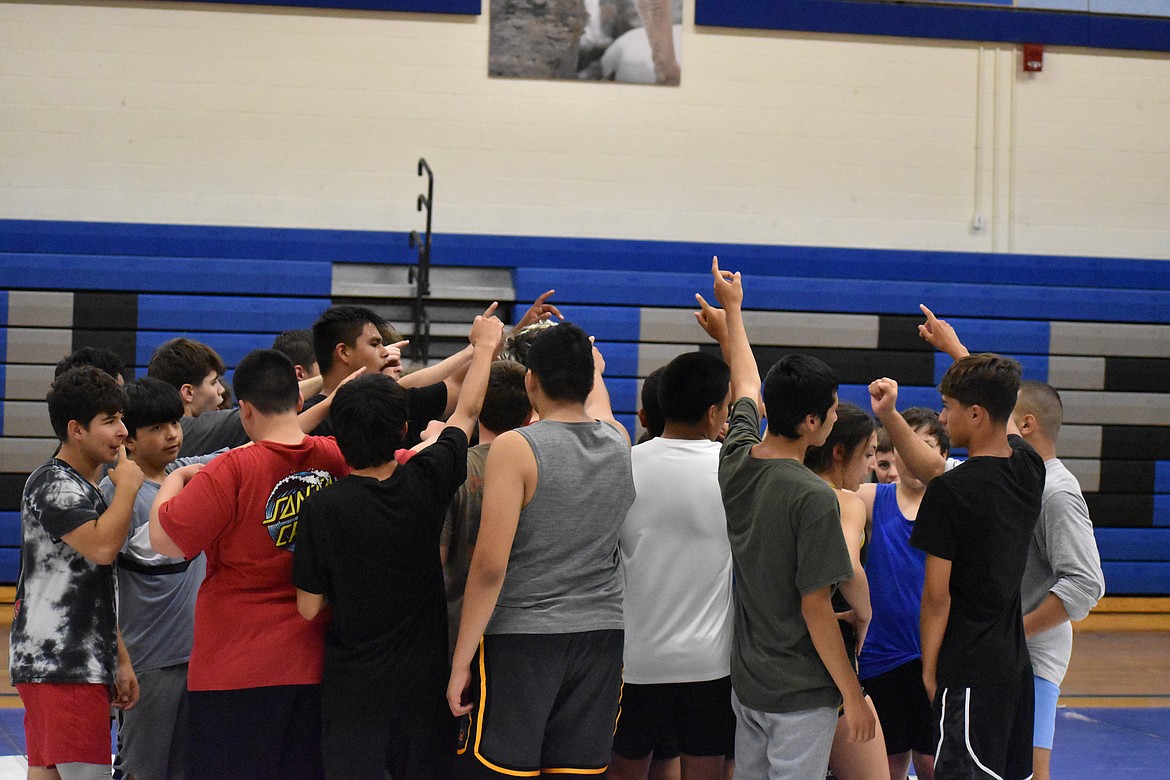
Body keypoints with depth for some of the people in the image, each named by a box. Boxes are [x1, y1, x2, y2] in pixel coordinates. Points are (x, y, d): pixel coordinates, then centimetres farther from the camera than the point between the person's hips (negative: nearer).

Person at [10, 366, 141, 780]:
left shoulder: (84, 489, 21)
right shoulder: (54, 484, -11)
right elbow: (102, 546, -27)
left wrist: (120, 659, 21)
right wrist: (127, 487, -13)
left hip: (82, 663, 10)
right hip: (60, 666, -10)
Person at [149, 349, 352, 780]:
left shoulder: (233, 471, -15)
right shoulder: (338, 461, -1)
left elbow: (165, 540, -12)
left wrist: (173, 480, 4)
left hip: (236, 671, -5)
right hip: (316, 665, 5)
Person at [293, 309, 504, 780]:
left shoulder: (322, 508, -14)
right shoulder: (426, 484, -9)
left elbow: (309, 607, -6)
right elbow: (466, 412, 9)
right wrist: (485, 344, 24)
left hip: (352, 685, -2)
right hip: (423, 681, 2)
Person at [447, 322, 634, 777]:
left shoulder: (515, 449, -11)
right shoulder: (618, 443, 4)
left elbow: (490, 565, -14)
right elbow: (595, 401, 32)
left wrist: (461, 661, -9)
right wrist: (594, 367, 54)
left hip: (519, 638, -5)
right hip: (602, 636, 5)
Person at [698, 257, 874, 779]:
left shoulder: (735, 461, -1)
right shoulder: (813, 498, -21)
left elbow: (746, 387, 19)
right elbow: (816, 607, -18)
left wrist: (732, 310, 35)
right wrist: (853, 695, -10)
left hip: (746, 681, 7)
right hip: (801, 693, -7)